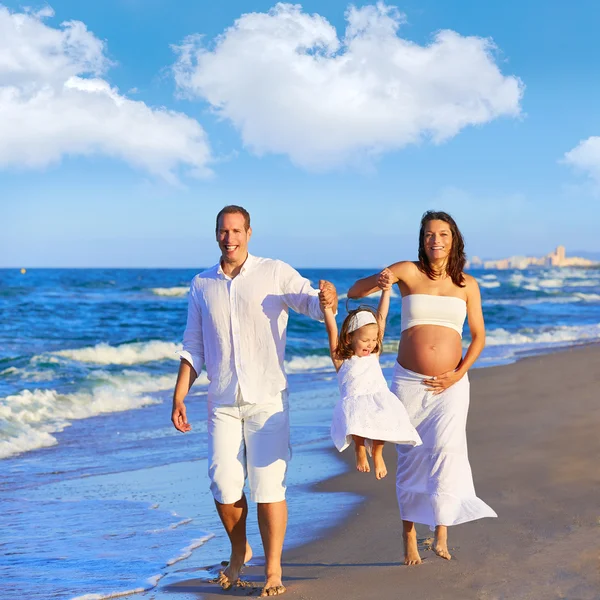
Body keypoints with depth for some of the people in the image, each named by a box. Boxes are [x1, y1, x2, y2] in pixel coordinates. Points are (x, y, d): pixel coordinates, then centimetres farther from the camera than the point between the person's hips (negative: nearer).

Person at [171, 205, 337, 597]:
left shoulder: (276, 274, -1)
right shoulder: (203, 285, 10)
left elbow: (312, 303, -11)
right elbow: (193, 347, 12)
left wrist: (327, 299, -36)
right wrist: (179, 397, 5)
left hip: (268, 399, -3)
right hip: (223, 403, 3)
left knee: (268, 486, -6)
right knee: (224, 484, -2)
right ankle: (239, 552, 25)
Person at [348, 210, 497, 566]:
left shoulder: (467, 284, 5)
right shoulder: (408, 272, -1)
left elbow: (479, 335, 10)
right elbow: (353, 293, -4)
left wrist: (459, 373, -4)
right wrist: (378, 281, -26)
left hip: (450, 385, 0)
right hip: (409, 382, 0)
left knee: (447, 448, -20)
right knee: (410, 457, 4)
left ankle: (442, 531, -15)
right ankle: (410, 540, 14)